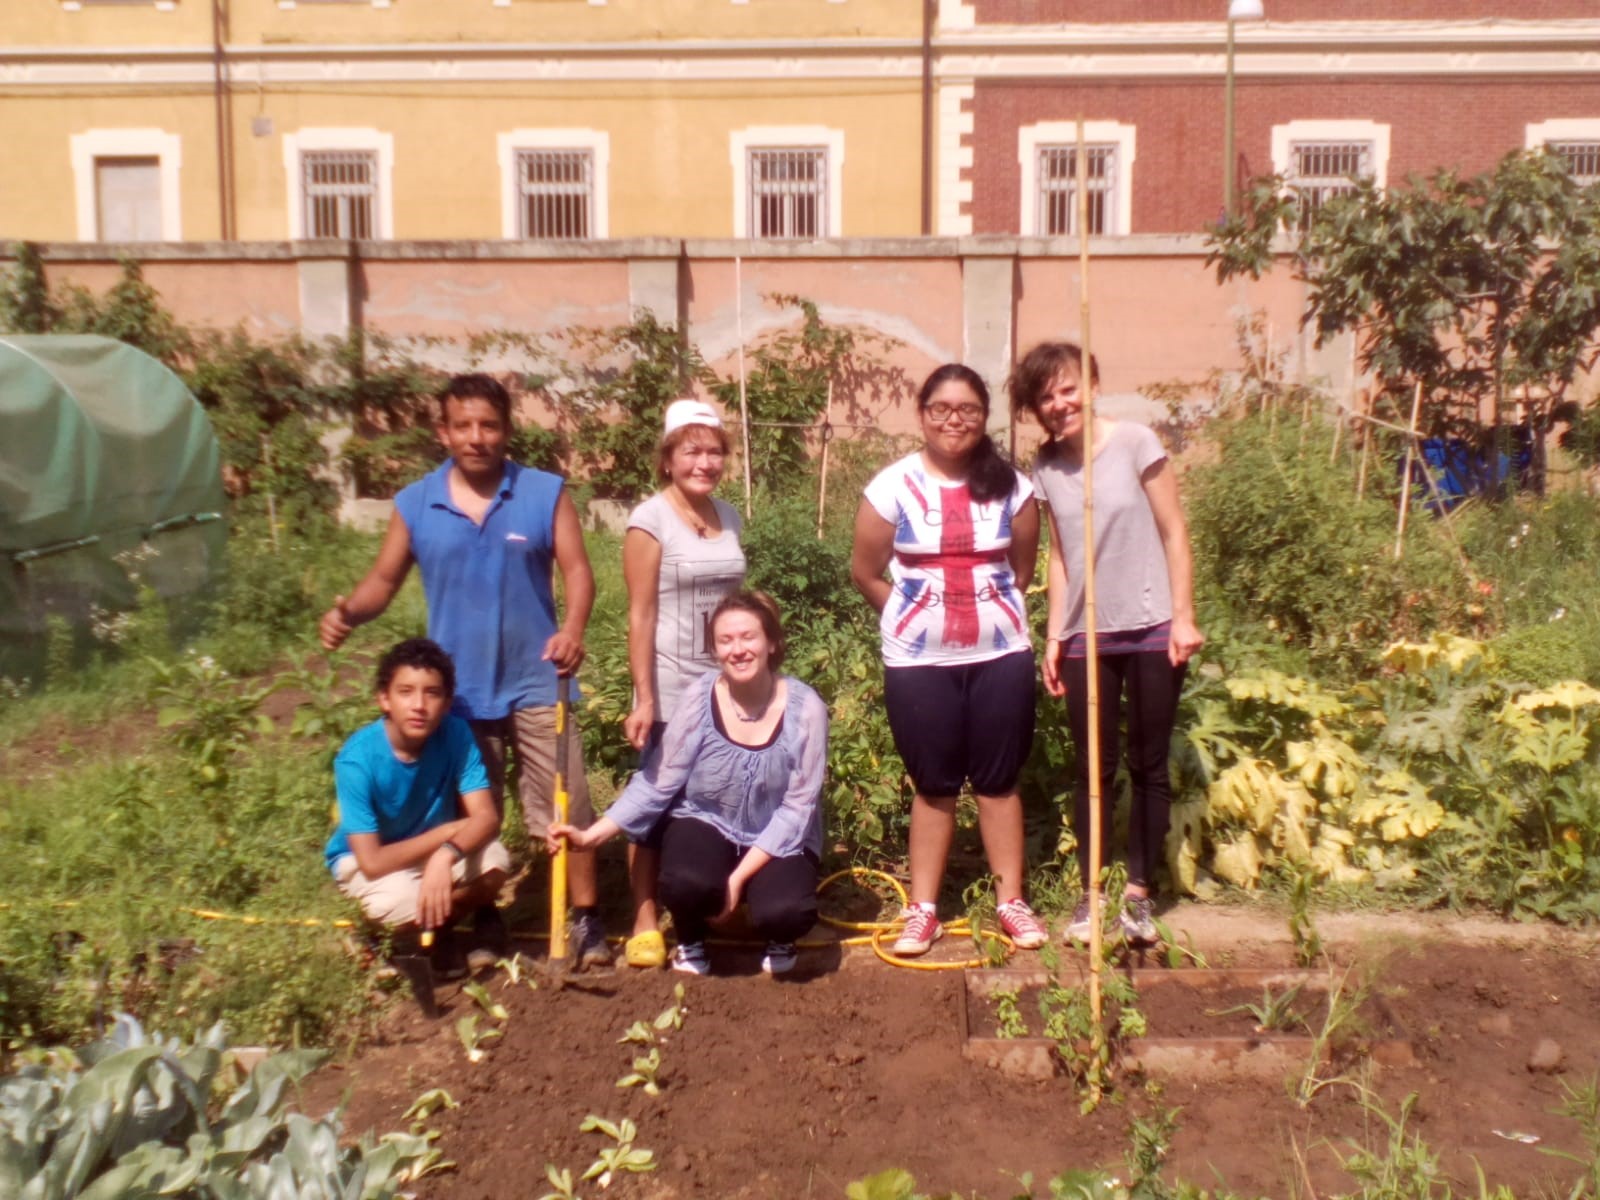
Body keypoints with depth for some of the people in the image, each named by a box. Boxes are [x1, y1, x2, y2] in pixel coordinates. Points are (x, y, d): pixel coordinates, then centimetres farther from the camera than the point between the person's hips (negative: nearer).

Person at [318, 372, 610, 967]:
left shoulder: (545, 493, -3)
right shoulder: (414, 504, 2)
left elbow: (577, 570, -8)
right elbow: (383, 579, 5)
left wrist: (573, 628, -27)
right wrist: (347, 611, -16)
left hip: (534, 682, -2)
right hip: (458, 689, 2)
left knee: (564, 804, 1)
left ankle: (586, 919, 15)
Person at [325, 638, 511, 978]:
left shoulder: (454, 733, -20)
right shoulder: (357, 759, -29)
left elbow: (487, 816, -22)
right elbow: (372, 861, -30)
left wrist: (446, 853, -42)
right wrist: (446, 832, -24)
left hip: (436, 847, 3)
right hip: (363, 858, -3)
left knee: (494, 861, -25)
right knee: (401, 902, -35)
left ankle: (438, 929, 5)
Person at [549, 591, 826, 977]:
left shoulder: (805, 708, -18)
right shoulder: (699, 699, -16)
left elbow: (797, 807, -15)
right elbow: (657, 784, -10)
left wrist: (738, 877, -20)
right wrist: (591, 836, -19)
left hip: (779, 841, 0)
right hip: (706, 825, 1)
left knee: (784, 912, -30)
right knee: (687, 884, -33)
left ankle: (779, 940, 10)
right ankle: (691, 944, 5)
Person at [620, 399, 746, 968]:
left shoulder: (729, 516, 8)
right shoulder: (650, 520, -9)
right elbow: (641, 615, -12)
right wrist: (644, 698, -15)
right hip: (671, 688, -5)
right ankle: (645, 923, 14)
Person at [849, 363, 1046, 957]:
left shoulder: (1012, 487, -1)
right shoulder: (892, 487, -7)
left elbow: (1022, 569, 9)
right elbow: (866, 573, 0)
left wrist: (992, 615, 10)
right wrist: (916, 622, 7)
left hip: (1001, 655, 1)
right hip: (918, 663, -1)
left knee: (998, 780, 10)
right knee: (934, 786, 8)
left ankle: (1012, 901, 23)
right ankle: (923, 909, 19)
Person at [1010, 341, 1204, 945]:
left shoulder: (1133, 442, -8)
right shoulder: (1047, 468, 3)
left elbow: (1174, 534, -5)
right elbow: (1060, 557, 8)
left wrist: (1184, 617, -9)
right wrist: (1054, 636, 4)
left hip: (1150, 631, -3)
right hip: (1085, 638, 3)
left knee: (1149, 765, 7)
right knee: (1094, 769, 10)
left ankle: (1139, 891, 19)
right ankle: (1090, 891, 21)